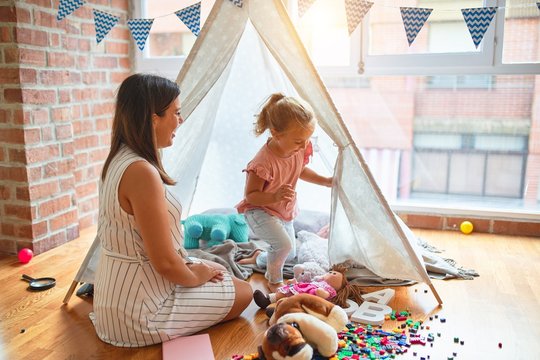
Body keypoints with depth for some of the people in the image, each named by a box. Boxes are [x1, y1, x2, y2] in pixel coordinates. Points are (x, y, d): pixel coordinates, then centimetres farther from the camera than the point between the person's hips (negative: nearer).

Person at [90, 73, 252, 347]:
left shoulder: (118, 160, 3)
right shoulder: (142, 172, -28)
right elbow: (165, 263, -26)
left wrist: (192, 267, 5)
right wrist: (195, 276, -6)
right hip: (138, 315, -9)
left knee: (218, 273, 23)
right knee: (243, 292, 7)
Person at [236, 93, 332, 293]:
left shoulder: (299, 150, -13)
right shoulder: (264, 162, -36)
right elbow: (250, 196, -27)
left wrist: (325, 181, -2)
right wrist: (274, 197, -44)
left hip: (284, 212, 8)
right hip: (260, 211, -8)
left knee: (290, 253, 20)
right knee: (283, 244, -29)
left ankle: (259, 258, 50)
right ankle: (274, 280, 1)